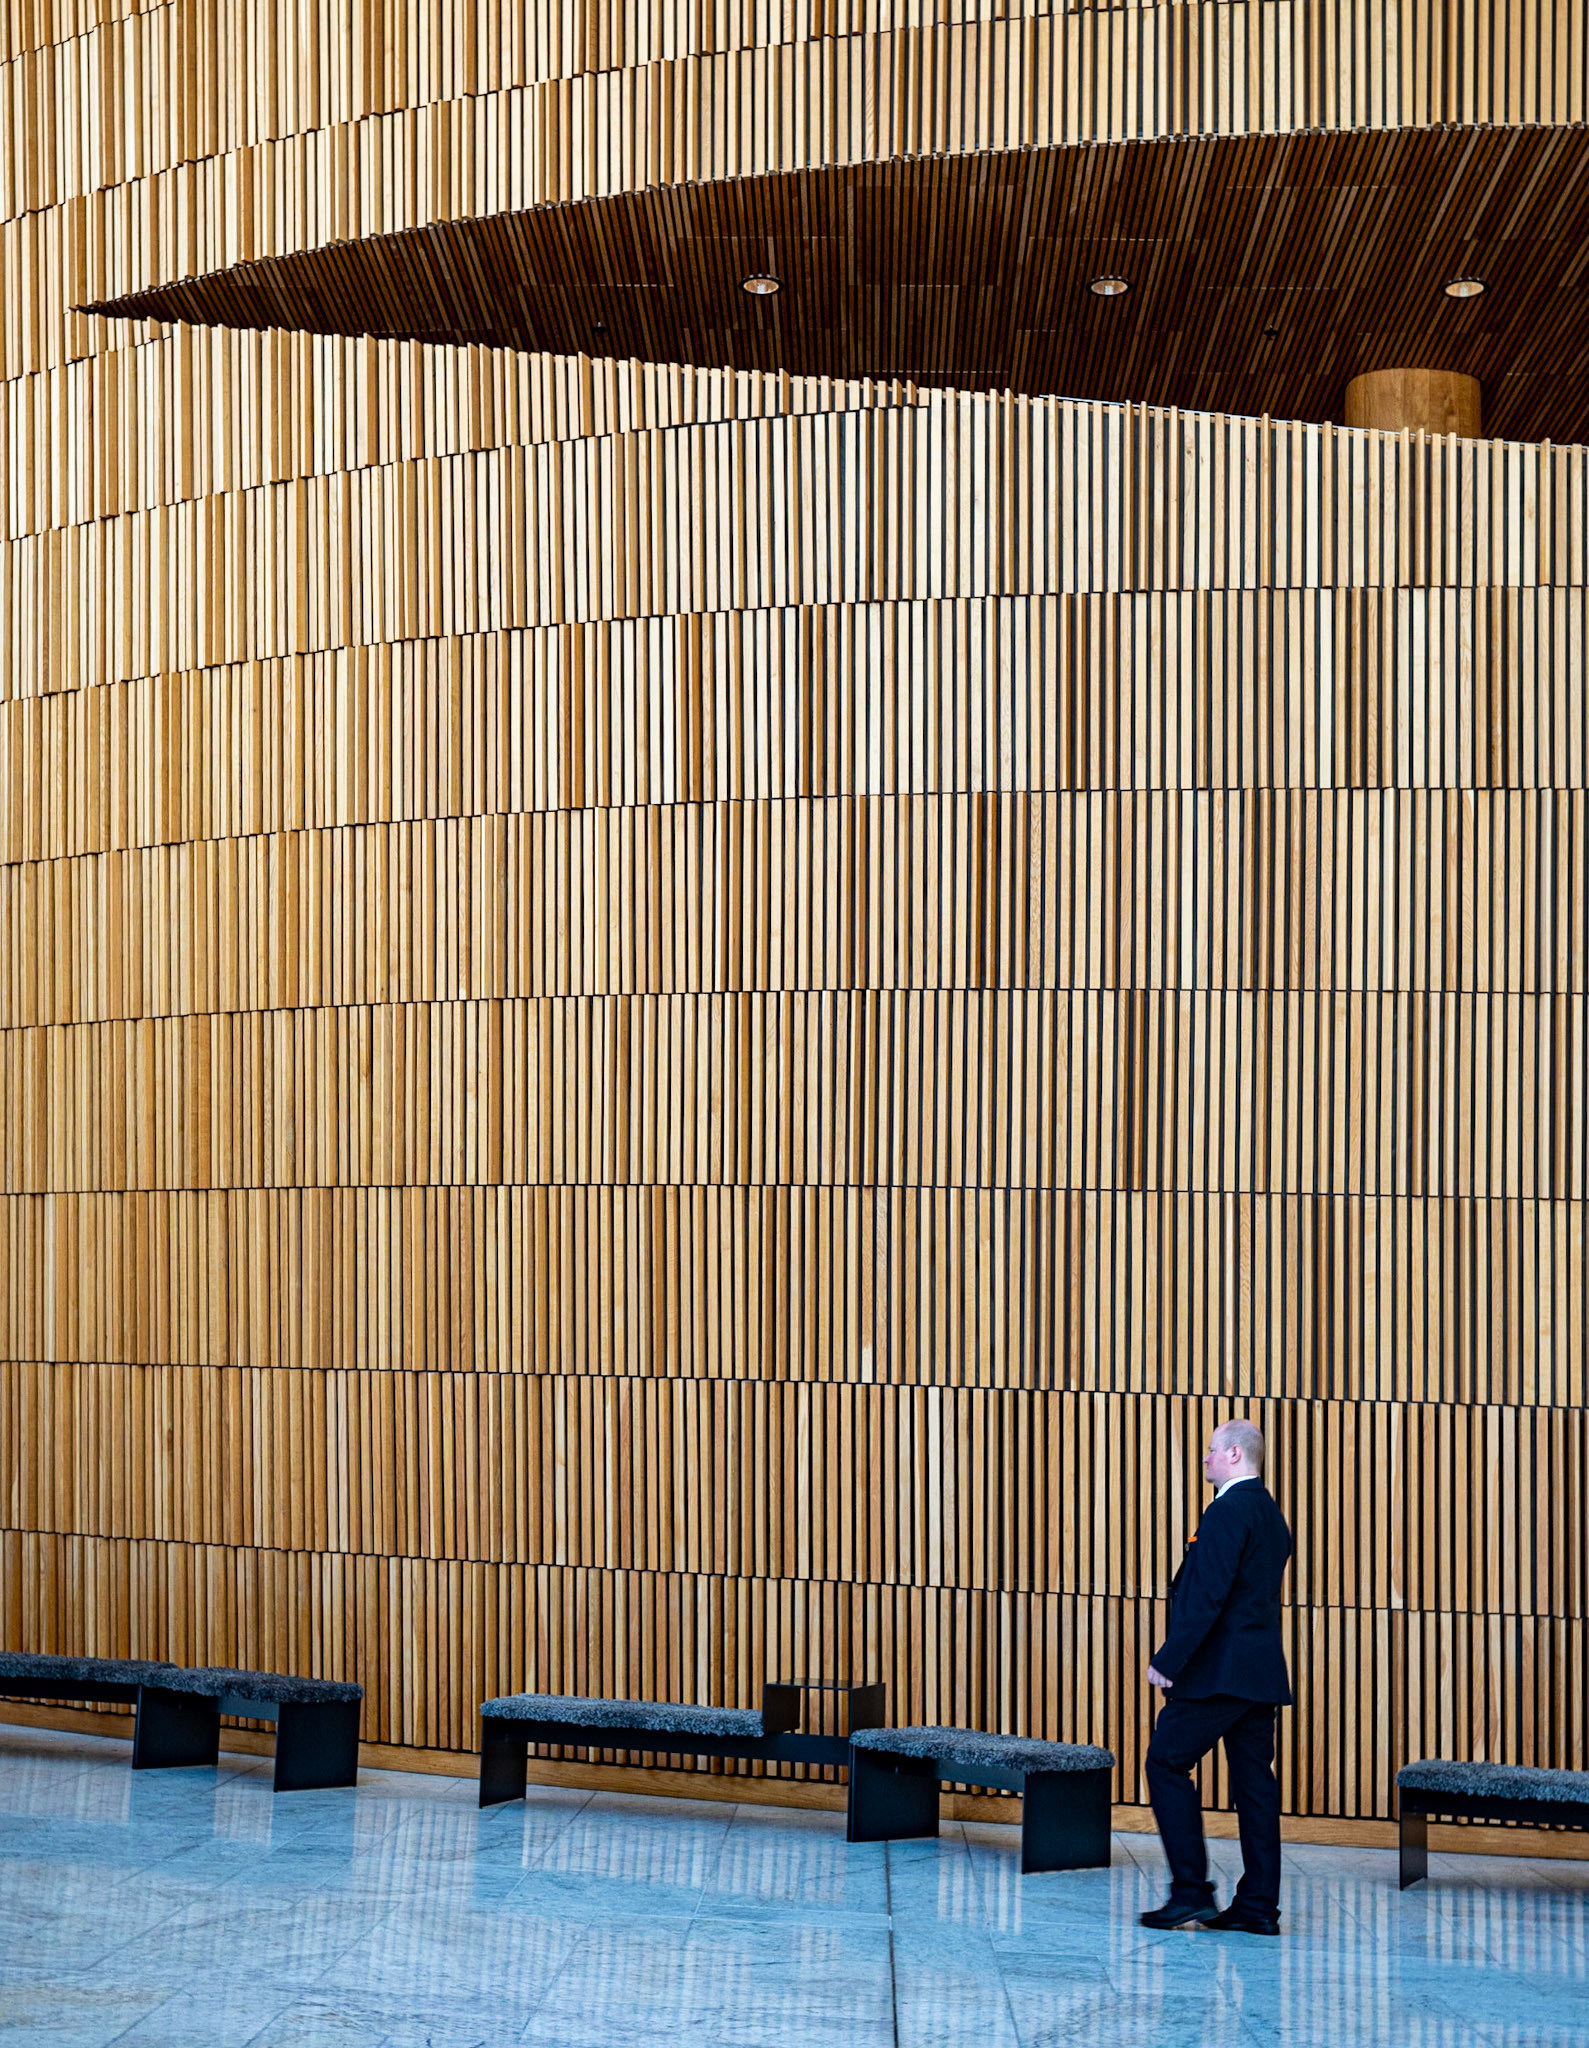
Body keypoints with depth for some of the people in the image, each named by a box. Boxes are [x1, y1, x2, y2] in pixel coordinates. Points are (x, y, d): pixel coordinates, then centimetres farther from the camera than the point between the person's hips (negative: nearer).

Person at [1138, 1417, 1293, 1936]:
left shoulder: (1228, 1511, -14)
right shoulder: (1271, 1515, 16)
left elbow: (1207, 1596, -21)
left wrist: (1169, 1660, -17)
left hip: (1219, 1671, -9)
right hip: (1263, 1671, 9)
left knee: (1167, 1763, -1)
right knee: (1254, 1780, 8)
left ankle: (1191, 1893, -4)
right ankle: (1258, 1905, 9)